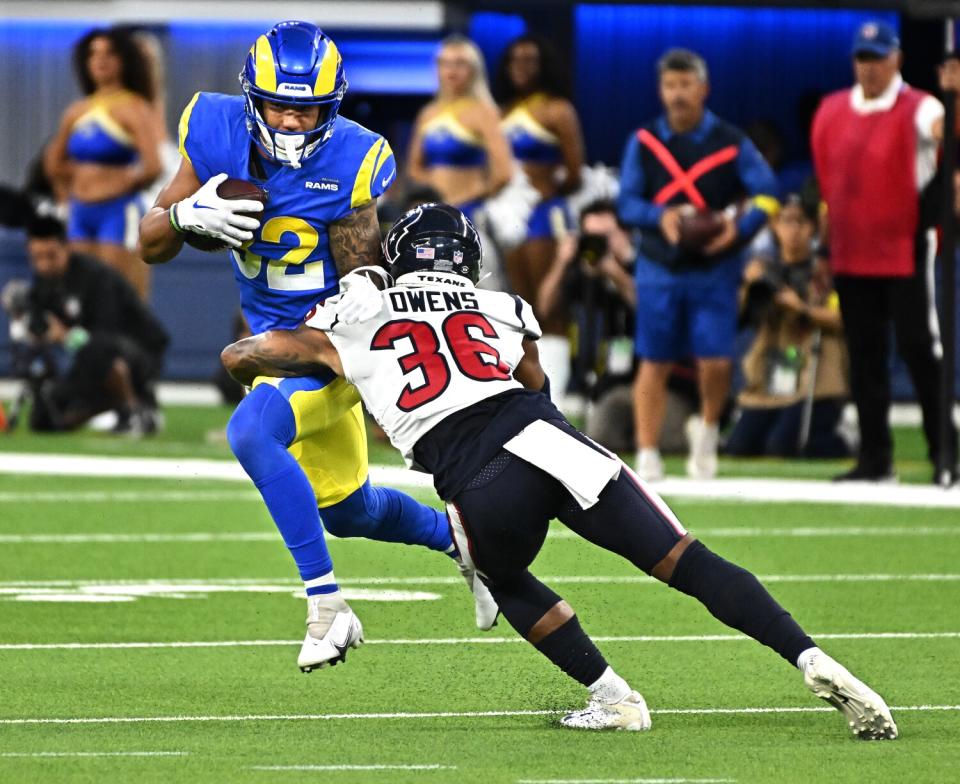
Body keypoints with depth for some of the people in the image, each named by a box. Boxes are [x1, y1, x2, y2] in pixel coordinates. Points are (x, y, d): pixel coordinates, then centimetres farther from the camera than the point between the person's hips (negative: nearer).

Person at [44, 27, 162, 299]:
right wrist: (72, 192, 14)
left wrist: (120, 185, -3)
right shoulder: (77, 112, 13)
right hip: (81, 215, 7)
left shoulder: (133, 110, -7)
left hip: (118, 212, -7)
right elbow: (54, 162, 27)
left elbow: (152, 167, -18)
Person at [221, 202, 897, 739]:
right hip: (543, 441, 1)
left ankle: (613, 697, 18)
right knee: (686, 562, 1)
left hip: (473, 486, -1)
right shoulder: (503, 313, 27)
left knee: (508, 582, 30)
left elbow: (239, 357, 35)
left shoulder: (351, 324, 23)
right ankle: (813, 661, -13)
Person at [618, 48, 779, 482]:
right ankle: (647, 454, 9)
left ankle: (707, 429, 20)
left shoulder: (730, 143, -1)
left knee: (716, 363, -9)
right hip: (659, 267, 1)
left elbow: (766, 194, -3)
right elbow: (626, 202, 1)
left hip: (714, 269, -1)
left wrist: (738, 228, -21)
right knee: (654, 363, 3)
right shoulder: (644, 142, 4)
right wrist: (660, 216, -20)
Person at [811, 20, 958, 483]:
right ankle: (874, 458, 14)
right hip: (851, 255, 6)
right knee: (864, 357, 8)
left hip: (906, 251, -6)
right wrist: (825, 243, 19)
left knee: (920, 349, -5)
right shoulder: (831, 111, 10)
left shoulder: (918, 109, -7)